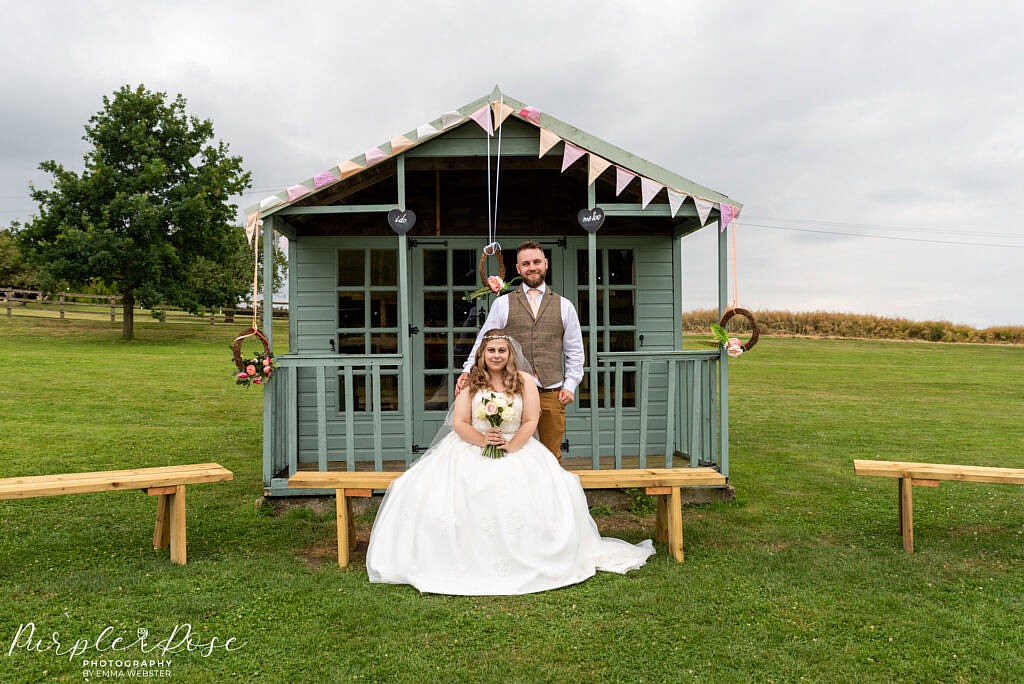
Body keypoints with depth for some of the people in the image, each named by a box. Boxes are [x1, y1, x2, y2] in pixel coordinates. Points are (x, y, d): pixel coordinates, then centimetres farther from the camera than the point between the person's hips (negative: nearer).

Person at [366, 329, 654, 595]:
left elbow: (531, 421, 1)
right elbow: (459, 423, 2)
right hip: (471, 449, 0)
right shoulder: (469, 382, 9)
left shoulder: (524, 381, 8)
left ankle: (525, 561, -11)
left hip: (517, 450, 0)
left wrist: (511, 446, -15)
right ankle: (459, 559, -15)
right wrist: (482, 440, -17)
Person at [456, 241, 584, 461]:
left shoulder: (564, 306, 12)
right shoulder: (502, 304, 8)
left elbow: (575, 352, 13)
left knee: (552, 457, 6)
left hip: (552, 393, 1)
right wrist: (468, 371, -10)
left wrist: (570, 386, 3)